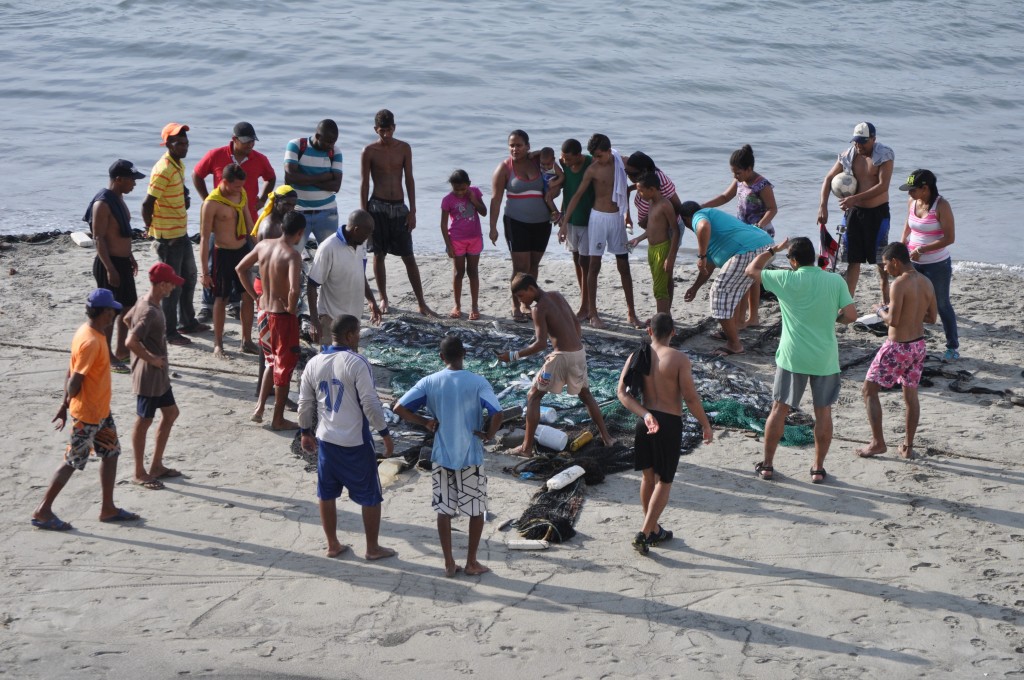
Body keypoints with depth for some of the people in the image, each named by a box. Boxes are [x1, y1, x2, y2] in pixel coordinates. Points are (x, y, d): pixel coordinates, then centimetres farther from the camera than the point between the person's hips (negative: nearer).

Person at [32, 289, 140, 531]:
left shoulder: (90, 332, 4)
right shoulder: (91, 341, -27)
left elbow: (71, 375, 9)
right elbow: (75, 380, -25)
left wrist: (66, 405, 11)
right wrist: (67, 404, -7)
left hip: (101, 411, 9)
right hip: (87, 415, -9)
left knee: (111, 453, 15)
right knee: (72, 462, 0)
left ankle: (108, 508, 25)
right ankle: (42, 512, 9)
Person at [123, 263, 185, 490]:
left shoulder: (146, 302, 4)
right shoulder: (150, 312, -26)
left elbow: (127, 318, 22)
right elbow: (131, 342, -35)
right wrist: (151, 358, -22)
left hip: (160, 374, 10)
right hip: (149, 376, -10)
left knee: (170, 413, 18)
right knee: (144, 422, 2)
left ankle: (156, 466, 27)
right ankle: (139, 473, 14)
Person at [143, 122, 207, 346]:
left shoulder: (179, 164, 7)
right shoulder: (163, 170, -22)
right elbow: (147, 205, -23)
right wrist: (154, 230, -12)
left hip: (181, 233, 10)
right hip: (168, 237, -10)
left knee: (188, 278, 21)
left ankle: (187, 322, 35)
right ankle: (168, 332, 10)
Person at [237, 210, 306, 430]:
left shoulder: (263, 245, -1)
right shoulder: (292, 255, -21)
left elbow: (240, 268, 9)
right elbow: (294, 289, -34)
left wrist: (255, 295, 12)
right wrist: (292, 309, -15)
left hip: (263, 313, 6)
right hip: (283, 317, -6)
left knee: (271, 361, 25)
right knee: (285, 366, 9)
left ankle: (260, 406, 20)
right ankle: (278, 419, 17)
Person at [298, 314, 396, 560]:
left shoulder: (313, 364, 1)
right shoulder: (357, 363, -16)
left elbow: (305, 403, 9)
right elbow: (371, 403, -18)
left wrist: (306, 432, 22)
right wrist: (385, 434, -9)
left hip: (326, 439, 6)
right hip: (356, 443, -5)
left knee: (327, 494, 17)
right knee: (370, 496, 9)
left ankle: (333, 545, 25)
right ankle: (372, 548, 17)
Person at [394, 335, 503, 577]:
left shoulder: (429, 382, -5)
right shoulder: (478, 382, -12)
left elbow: (400, 408, -8)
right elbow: (497, 414, -23)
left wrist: (425, 422, 3)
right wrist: (488, 434, -5)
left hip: (442, 457, 2)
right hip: (471, 457, -2)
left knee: (444, 509, 13)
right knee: (477, 509, 13)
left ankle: (449, 563, 16)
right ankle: (471, 562, 18)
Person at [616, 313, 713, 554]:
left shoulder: (637, 356, 0)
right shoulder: (679, 359, -12)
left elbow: (622, 392, -9)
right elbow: (691, 398, -14)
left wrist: (645, 415, -15)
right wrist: (706, 425, -2)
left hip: (645, 422, 4)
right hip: (670, 423, -4)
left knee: (648, 477, 18)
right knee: (664, 481, 7)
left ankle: (653, 530, 31)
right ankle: (644, 533, -1)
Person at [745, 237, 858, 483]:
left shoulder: (786, 280, -9)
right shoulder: (836, 281, -5)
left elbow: (751, 270, 3)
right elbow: (851, 315, -9)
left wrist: (773, 249, 13)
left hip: (792, 357, -1)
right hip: (825, 358, 1)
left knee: (779, 408, 10)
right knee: (823, 411, 11)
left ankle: (767, 465, 16)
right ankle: (818, 469, 15)